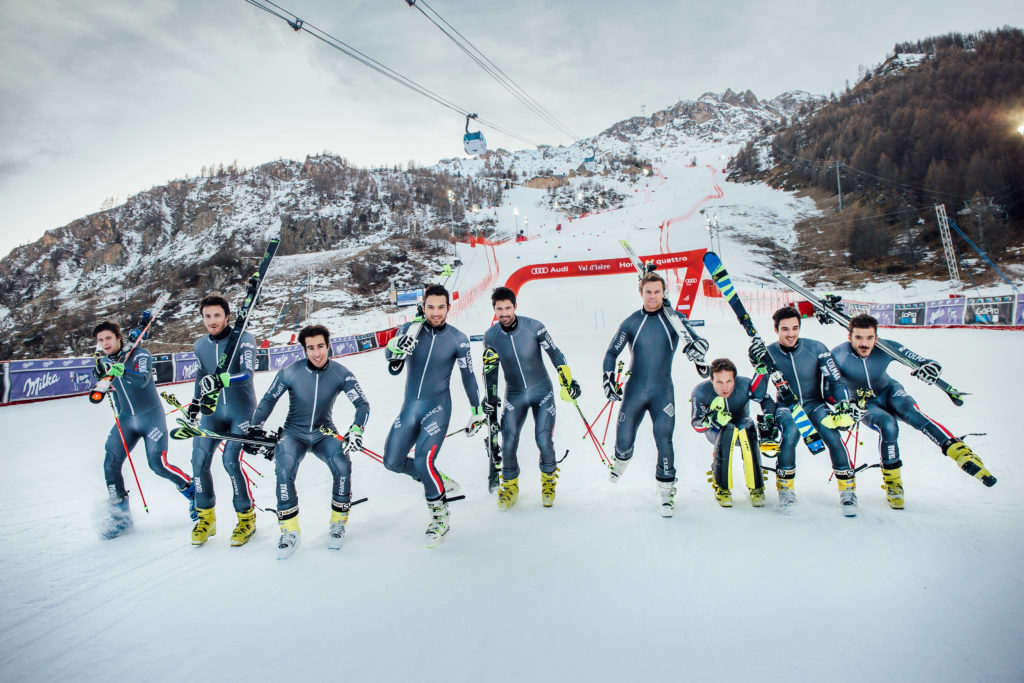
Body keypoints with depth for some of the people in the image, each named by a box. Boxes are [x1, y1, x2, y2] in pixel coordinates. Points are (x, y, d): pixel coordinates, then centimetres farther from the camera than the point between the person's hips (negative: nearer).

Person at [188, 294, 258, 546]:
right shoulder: (200, 345, 8)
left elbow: (248, 373, -24)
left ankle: (246, 517, 0)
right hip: (213, 410, 5)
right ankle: (206, 517, 11)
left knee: (231, 460, -18)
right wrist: (194, 406, 21)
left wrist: (221, 379, -40)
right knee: (199, 461, -8)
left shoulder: (244, 339, -10)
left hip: (241, 410, -5)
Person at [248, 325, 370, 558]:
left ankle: (338, 521, -2)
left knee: (342, 465, -27)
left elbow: (362, 404, -13)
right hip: (294, 433, 0)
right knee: (284, 471, -27)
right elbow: (268, 399, 1)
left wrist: (356, 431, -29)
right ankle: (289, 530, -7)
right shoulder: (290, 373, -13)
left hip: (325, 433, 0)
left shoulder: (340, 373, -12)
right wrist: (256, 427, -11)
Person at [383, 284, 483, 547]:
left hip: (438, 406, -4)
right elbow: (390, 355, -13)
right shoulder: (410, 329, -1)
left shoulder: (457, 339, -6)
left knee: (423, 460, -19)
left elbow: (468, 376, 3)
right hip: (410, 406, 4)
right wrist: (407, 338, -32)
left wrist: (477, 411, 7)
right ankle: (437, 481, 25)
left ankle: (440, 516, 2)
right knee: (392, 461, 4)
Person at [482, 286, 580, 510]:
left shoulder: (534, 327, -16)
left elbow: (555, 353, -6)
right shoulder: (491, 336, -8)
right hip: (514, 395, 2)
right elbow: (490, 369, 5)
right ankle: (510, 487, 19)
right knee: (508, 445, -6)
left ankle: (549, 481, 18)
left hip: (542, 392, -2)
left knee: (544, 441, -11)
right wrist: (490, 398, 3)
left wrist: (568, 380, -8)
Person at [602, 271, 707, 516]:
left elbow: (698, 338, 2)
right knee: (624, 439, 3)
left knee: (664, 441, -10)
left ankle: (666, 490, 4)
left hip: (663, 390, -1)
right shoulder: (631, 323, 2)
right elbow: (612, 352, 10)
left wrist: (697, 345, -21)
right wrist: (608, 378, -1)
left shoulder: (673, 318, -1)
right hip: (635, 389, 1)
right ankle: (623, 458, 39)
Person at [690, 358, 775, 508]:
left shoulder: (744, 385, -26)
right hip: (715, 431, -1)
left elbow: (766, 400, -14)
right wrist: (713, 420, -41)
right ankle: (721, 487, -23)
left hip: (742, 424, 1)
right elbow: (696, 424, -21)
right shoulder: (701, 392, -25)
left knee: (747, 427, -33)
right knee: (728, 430, -35)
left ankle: (756, 487, -21)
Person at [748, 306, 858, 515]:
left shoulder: (816, 349, -12)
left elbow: (835, 381, -3)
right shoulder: (769, 353, -11)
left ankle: (847, 489, -3)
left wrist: (843, 406, -15)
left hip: (814, 403, 1)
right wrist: (759, 365, -28)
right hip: (786, 405, -1)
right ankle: (785, 488, -12)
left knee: (833, 436, -25)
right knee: (791, 433, -31)